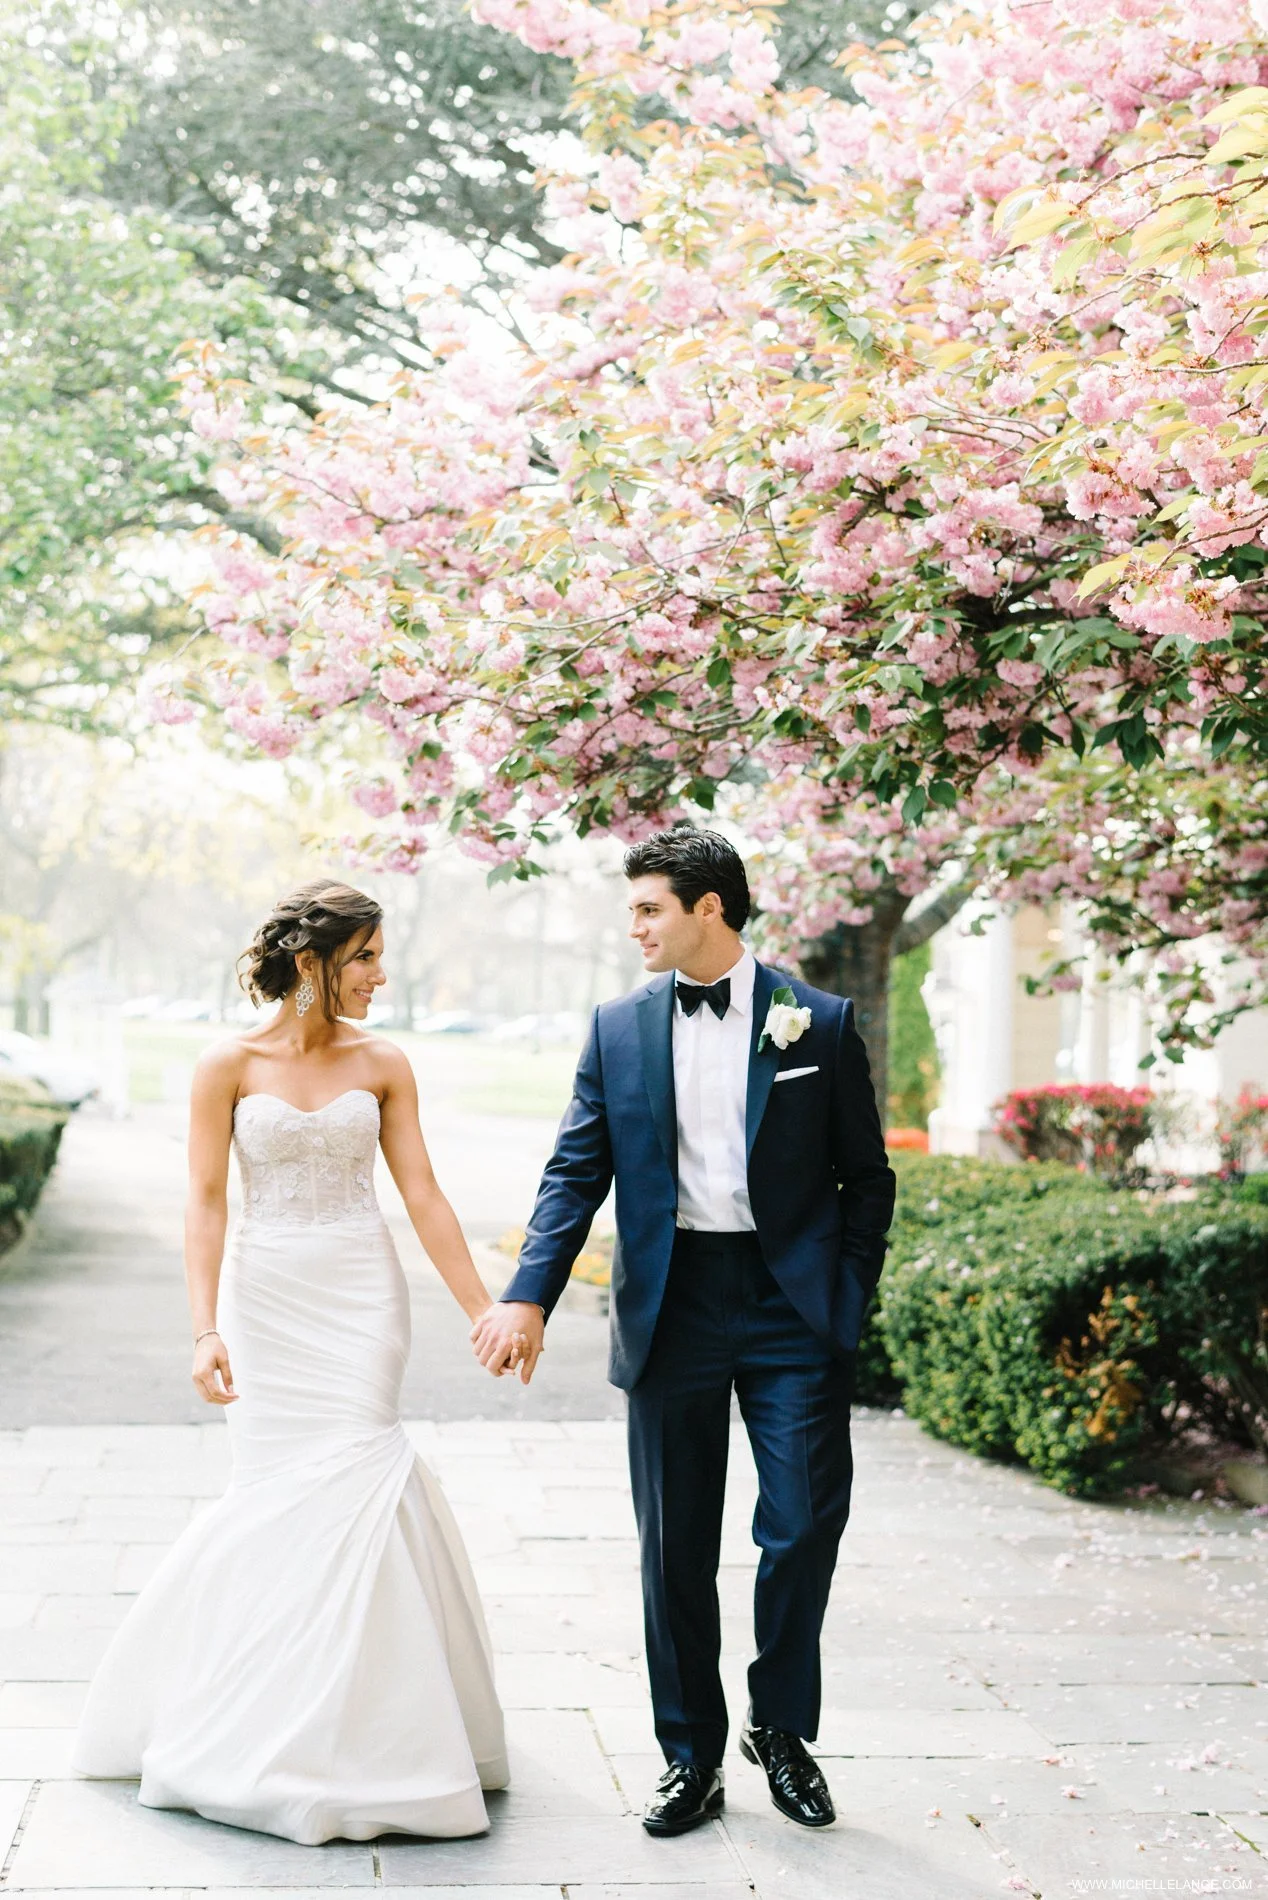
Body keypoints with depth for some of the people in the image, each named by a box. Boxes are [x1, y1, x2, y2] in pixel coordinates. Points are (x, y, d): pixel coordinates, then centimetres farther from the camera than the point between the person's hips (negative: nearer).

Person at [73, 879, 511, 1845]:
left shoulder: (382, 1064, 2)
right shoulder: (231, 1066, -3)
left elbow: (423, 1196, 2)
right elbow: (206, 1202, -5)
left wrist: (485, 1312, -2)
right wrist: (206, 1329, -14)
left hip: (363, 1297, 1)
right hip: (268, 1300, -1)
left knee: (347, 1481, -5)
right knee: (292, 1491, -1)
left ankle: (335, 1737, 12)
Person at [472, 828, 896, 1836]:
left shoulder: (821, 1023, 1)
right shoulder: (619, 1027, 6)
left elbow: (866, 1176, 5)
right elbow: (575, 1173, 3)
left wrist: (849, 1304, -3)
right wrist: (529, 1296, -9)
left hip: (792, 1304, -2)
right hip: (672, 1306, 2)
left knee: (805, 1525, -2)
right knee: (676, 1547, 7)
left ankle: (781, 1727, 22)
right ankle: (692, 1757, 21)